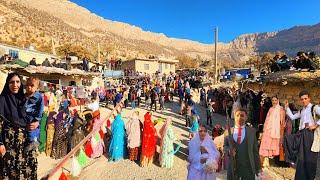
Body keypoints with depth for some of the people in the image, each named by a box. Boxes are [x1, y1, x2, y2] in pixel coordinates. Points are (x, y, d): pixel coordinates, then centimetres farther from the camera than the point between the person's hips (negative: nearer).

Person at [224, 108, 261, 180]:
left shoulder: (252, 131, 3)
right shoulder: (228, 132, 3)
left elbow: (255, 150, 3)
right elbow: (225, 146, 6)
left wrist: (258, 167, 3)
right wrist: (229, 151, -16)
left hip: (248, 167, 0)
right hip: (232, 167, 1)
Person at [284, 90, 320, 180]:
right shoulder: (301, 111, 19)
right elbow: (292, 117, 17)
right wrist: (287, 107, 14)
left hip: (310, 133, -6)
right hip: (301, 133, 6)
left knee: (309, 157, 0)